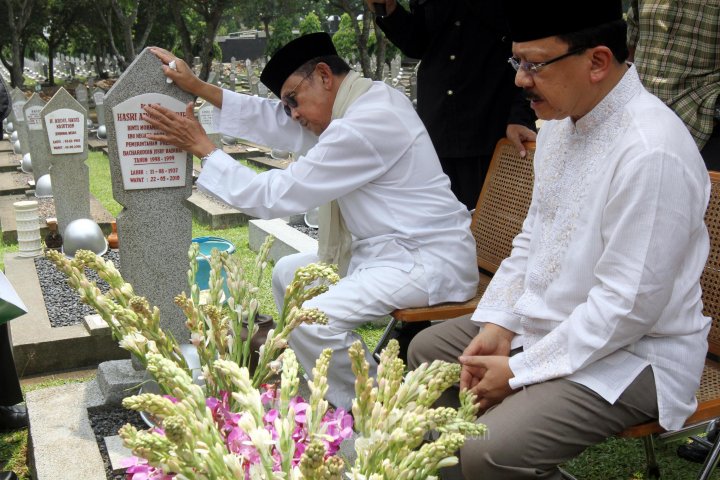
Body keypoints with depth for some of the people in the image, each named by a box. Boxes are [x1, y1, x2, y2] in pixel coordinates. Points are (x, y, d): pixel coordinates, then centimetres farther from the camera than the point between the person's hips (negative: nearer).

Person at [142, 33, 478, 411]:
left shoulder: (365, 126, -23)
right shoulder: (368, 98, 8)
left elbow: (277, 196, -18)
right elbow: (274, 120, 10)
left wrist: (202, 148, -10)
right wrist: (199, 87, 5)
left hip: (429, 261, -11)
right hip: (390, 248, 11)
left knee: (311, 322, -24)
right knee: (289, 273, 16)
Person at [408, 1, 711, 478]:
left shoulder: (651, 153, -28)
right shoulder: (562, 119, 1)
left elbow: (628, 307, -25)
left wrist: (520, 371, -18)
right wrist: (498, 323, -1)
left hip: (630, 350, -9)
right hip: (548, 320, 9)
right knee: (428, 348, 14)